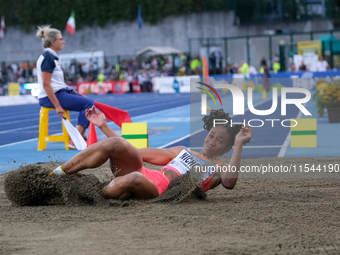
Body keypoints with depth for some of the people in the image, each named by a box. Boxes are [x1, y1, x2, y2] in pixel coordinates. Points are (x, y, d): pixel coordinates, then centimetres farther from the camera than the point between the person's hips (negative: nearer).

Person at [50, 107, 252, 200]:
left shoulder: (219, 169, 16)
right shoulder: (182, 152, 31)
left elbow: (230, 182, -12)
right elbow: (137, 153, 27)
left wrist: (239, 145, -11)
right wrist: (104, 126, 24)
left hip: (159, 192, -5)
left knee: (134, 179, -41)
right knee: (115, 144, -23)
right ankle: (53, 177, -21)